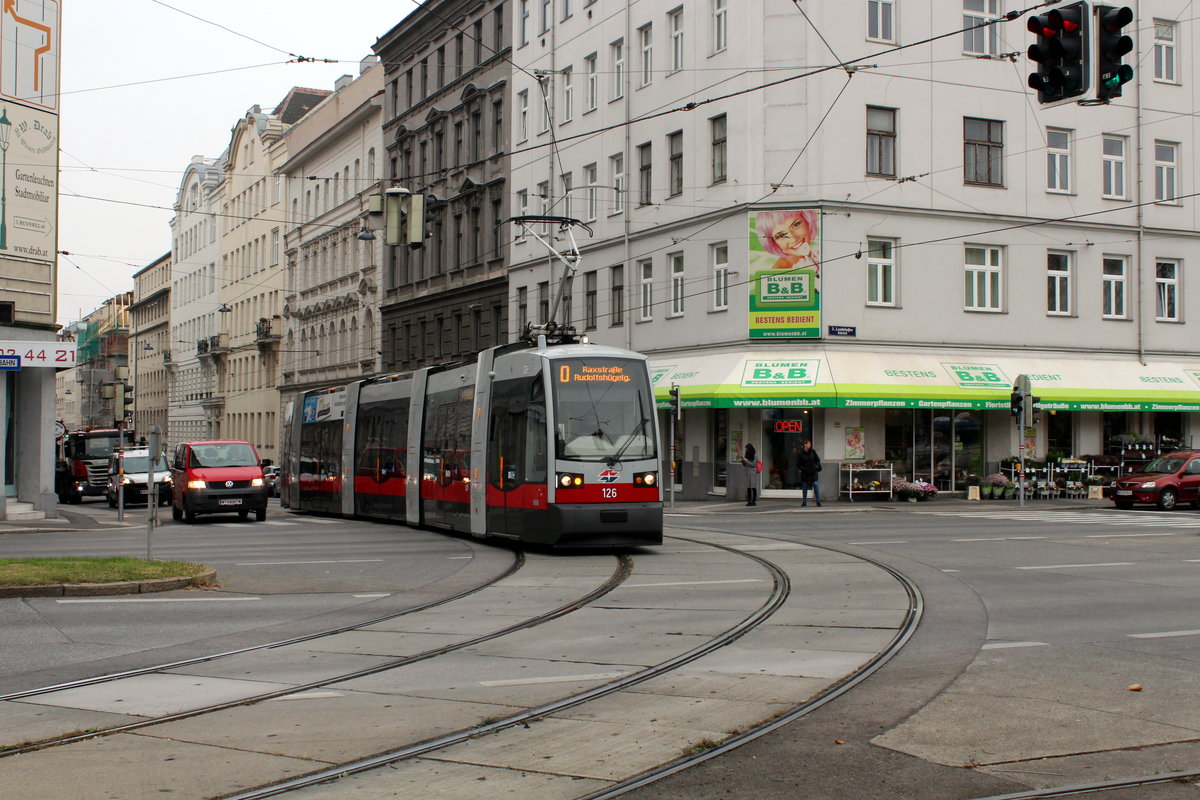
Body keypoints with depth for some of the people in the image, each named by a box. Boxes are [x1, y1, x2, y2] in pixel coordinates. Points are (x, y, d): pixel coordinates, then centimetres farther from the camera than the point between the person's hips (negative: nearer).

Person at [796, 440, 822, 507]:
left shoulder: (812, 452, 2)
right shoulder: (800, 454, -6)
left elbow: (818, 460, 13)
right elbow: (798, 464, -3)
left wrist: (817, 466, -4)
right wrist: (804, 469, -14)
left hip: (813, 472, 1)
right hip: (805, 473, -1)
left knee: (815, 485, -8)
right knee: (804, 487, 6)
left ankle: (818, 501, -2)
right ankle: (804, 502, 17)